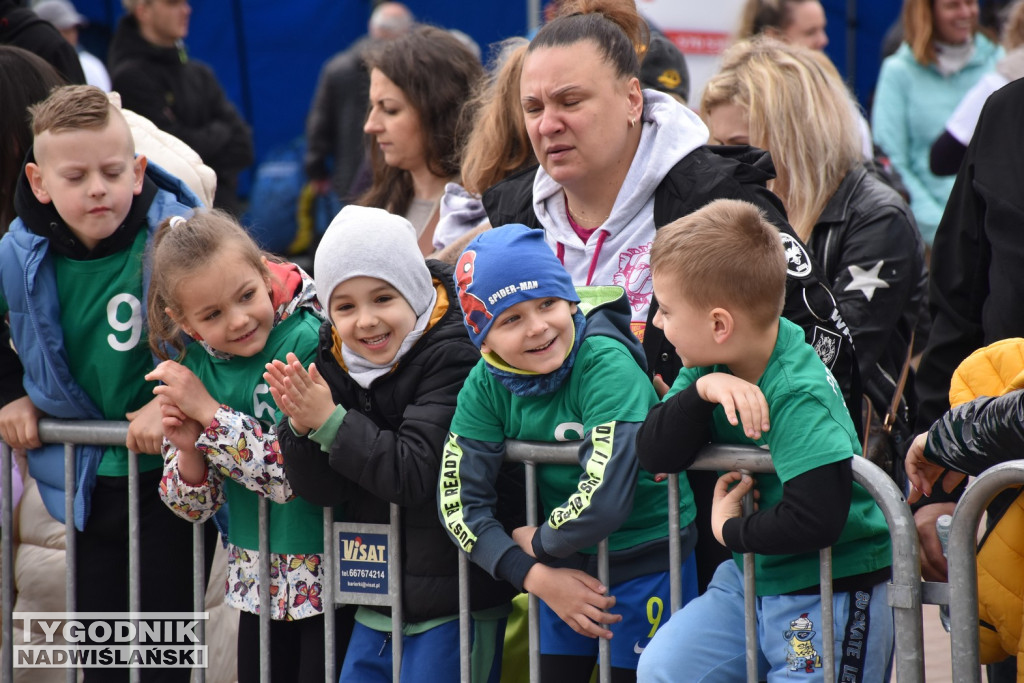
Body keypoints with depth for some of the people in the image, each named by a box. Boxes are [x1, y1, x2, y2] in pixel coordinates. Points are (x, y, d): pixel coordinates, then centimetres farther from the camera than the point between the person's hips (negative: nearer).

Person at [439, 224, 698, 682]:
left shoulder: (606, 364, -26)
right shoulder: (487, 385, -10)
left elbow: (604, 498, -33)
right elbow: (458, 499, -10)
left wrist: (538, 543, -16)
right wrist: (536, 576, -19)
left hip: (648, 556, -5)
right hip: (566, 566, 5)